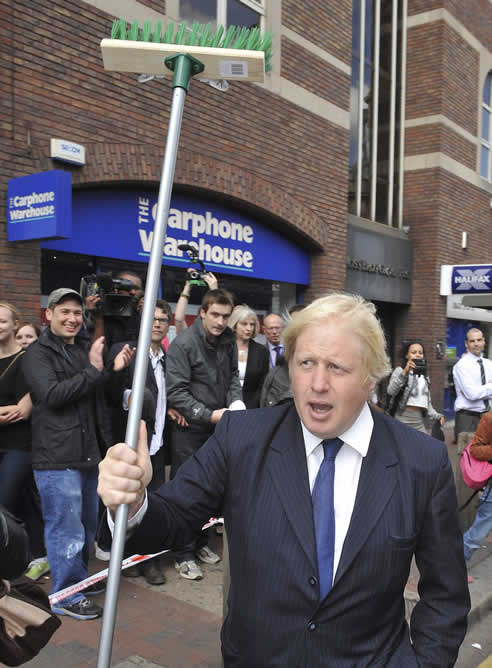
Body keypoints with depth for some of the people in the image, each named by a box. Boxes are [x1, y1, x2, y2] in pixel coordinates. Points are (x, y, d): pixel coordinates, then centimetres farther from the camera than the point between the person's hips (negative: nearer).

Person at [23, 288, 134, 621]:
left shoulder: (86, 349, 15)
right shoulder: (38, 354, -7)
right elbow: (52, 395, -21)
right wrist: (94, 371, -20)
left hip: (89, 453, 7)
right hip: (57, 458, -7)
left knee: (87, 526, 18)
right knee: (66, 529, 0)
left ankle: (79, 578, 37)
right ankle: (67, 595, 15)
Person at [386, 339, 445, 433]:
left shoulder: (425, 376, 20)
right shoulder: (400, 371, -1)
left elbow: (427, 401, 21)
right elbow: (390, 391, -19)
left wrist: (437, 416, 4)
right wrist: (404, 372, -27)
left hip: (419, 423, 6)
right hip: (402, 421, -6)